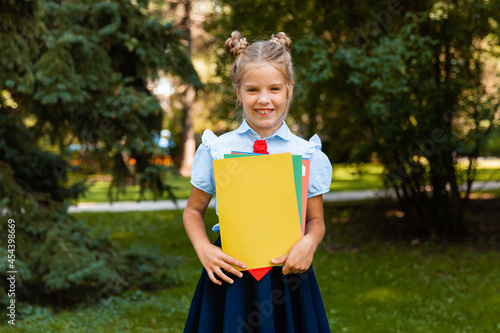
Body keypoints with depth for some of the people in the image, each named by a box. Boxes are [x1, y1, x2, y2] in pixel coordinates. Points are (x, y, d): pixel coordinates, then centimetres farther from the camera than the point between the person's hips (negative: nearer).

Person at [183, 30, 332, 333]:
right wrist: (203, 248, -8)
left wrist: (309, 242, -14)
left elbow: (316, 219, 7)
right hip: (231, 275, 0)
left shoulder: (307, 154, 0)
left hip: (287, 275, 0)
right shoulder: (216, 150, 0)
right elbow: (194, 211, 9)